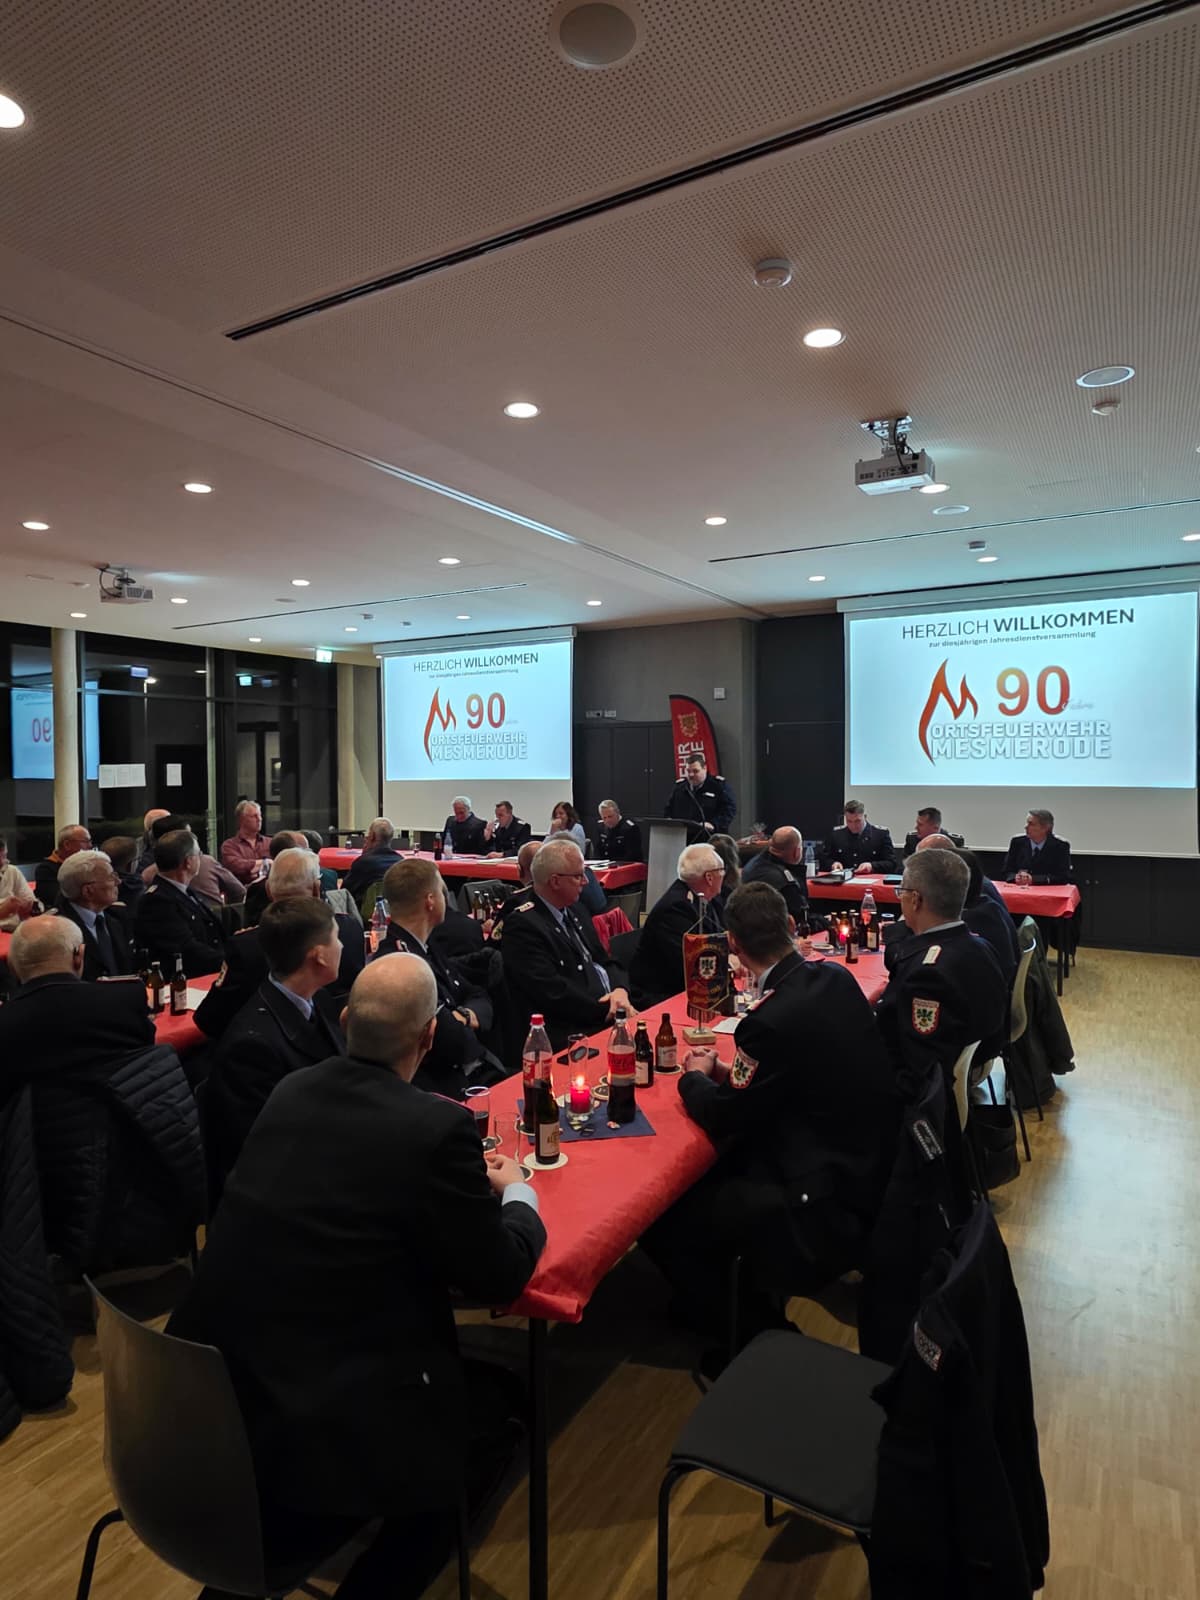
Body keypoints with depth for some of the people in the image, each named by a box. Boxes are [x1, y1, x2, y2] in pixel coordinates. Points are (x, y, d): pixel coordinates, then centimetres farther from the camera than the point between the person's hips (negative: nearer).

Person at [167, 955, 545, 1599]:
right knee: (495, 1402, 18)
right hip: (325, 1425, -7)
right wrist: (518, 1193, 10)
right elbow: (497, 1277, -10)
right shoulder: (437, 1127, -22)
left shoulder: (291, 1091, -2)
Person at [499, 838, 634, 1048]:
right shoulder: (522, 924, -11)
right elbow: (552, 991, -18)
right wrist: (606, 1010, -15)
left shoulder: (575, 912, 17)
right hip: (570, 1033, -8)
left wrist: (620, 991, -5)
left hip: (609, 1007, 9)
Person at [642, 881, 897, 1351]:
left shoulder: (773, 1019, -27)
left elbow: (723, 1118, -14)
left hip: (833, 1209, -9)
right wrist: (726, 1071, 11)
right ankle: (752, 1298, 30)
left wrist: (696, 1076, 5)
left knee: (662, 1221, -4)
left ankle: (750, 1333, 12)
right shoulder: (836, 977, -2)